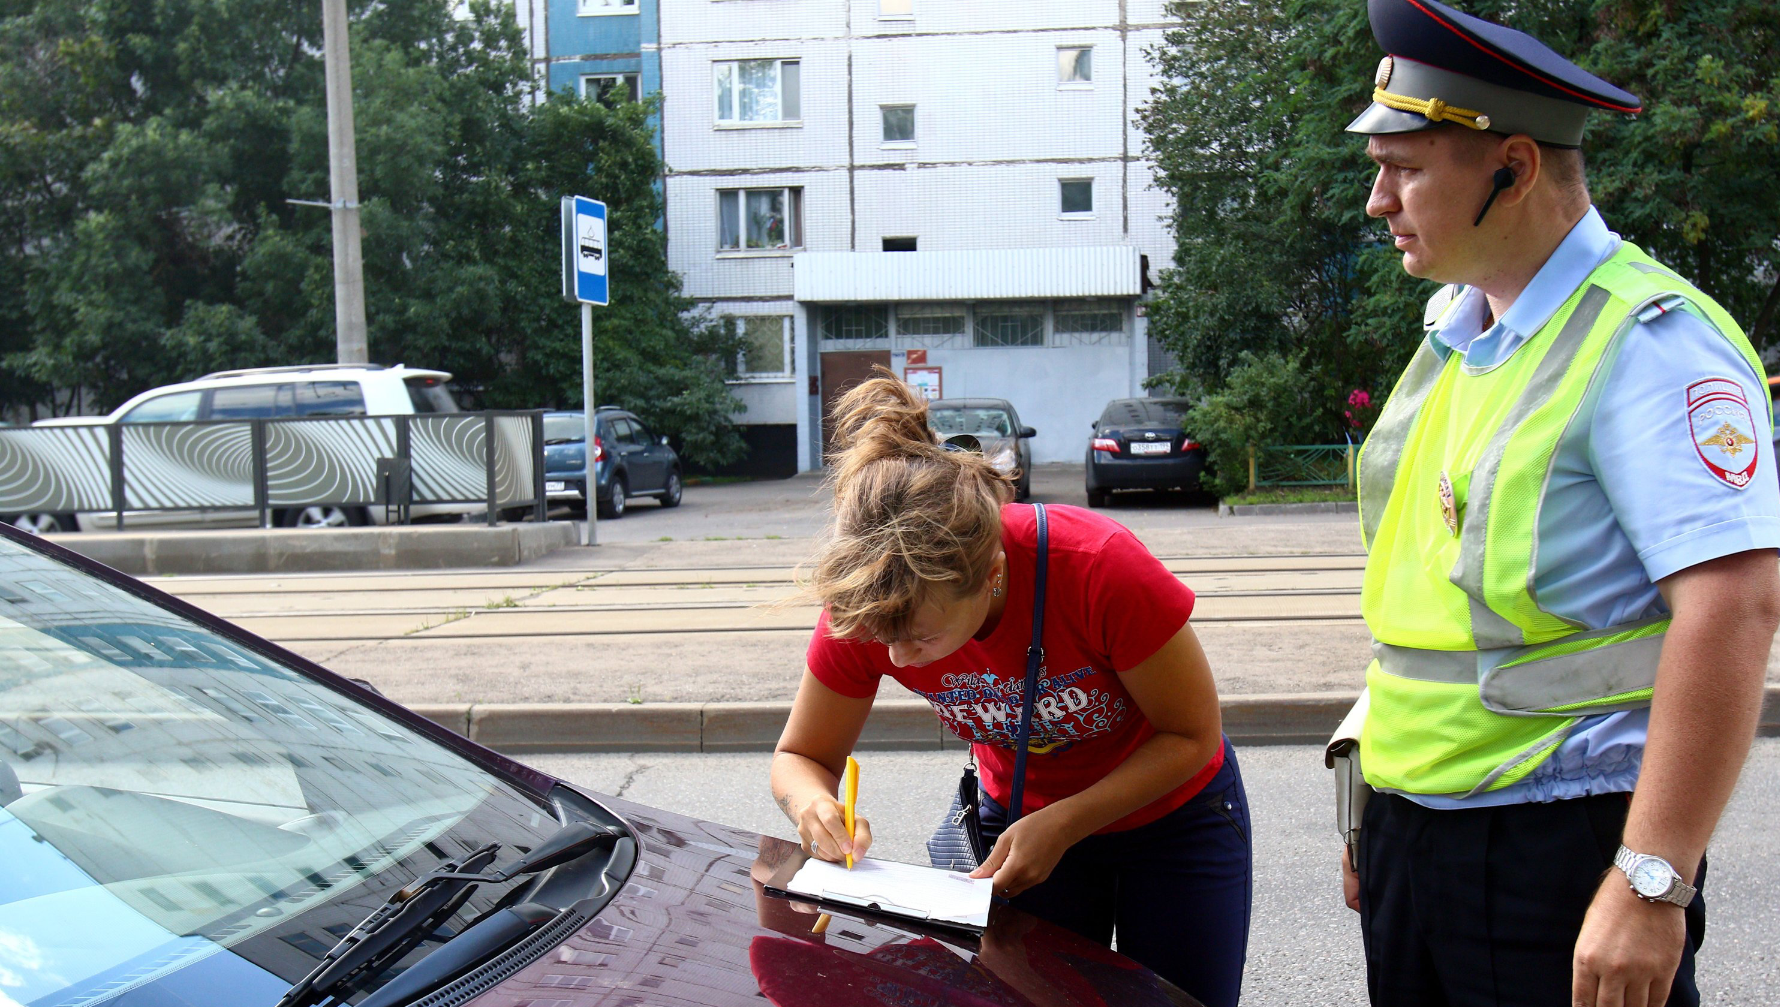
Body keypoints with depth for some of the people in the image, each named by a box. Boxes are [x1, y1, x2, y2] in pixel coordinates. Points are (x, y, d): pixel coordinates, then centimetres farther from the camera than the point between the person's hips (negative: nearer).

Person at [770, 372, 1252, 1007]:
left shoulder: (1099, 567, -37)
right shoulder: (866, 605, -26)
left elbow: (1194, 735, -22)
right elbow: (799, 757, -10)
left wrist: (1062, 826, -31)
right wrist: (815, 806, -34)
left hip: (1174, 815, -2)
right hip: (1021, 819, 2)